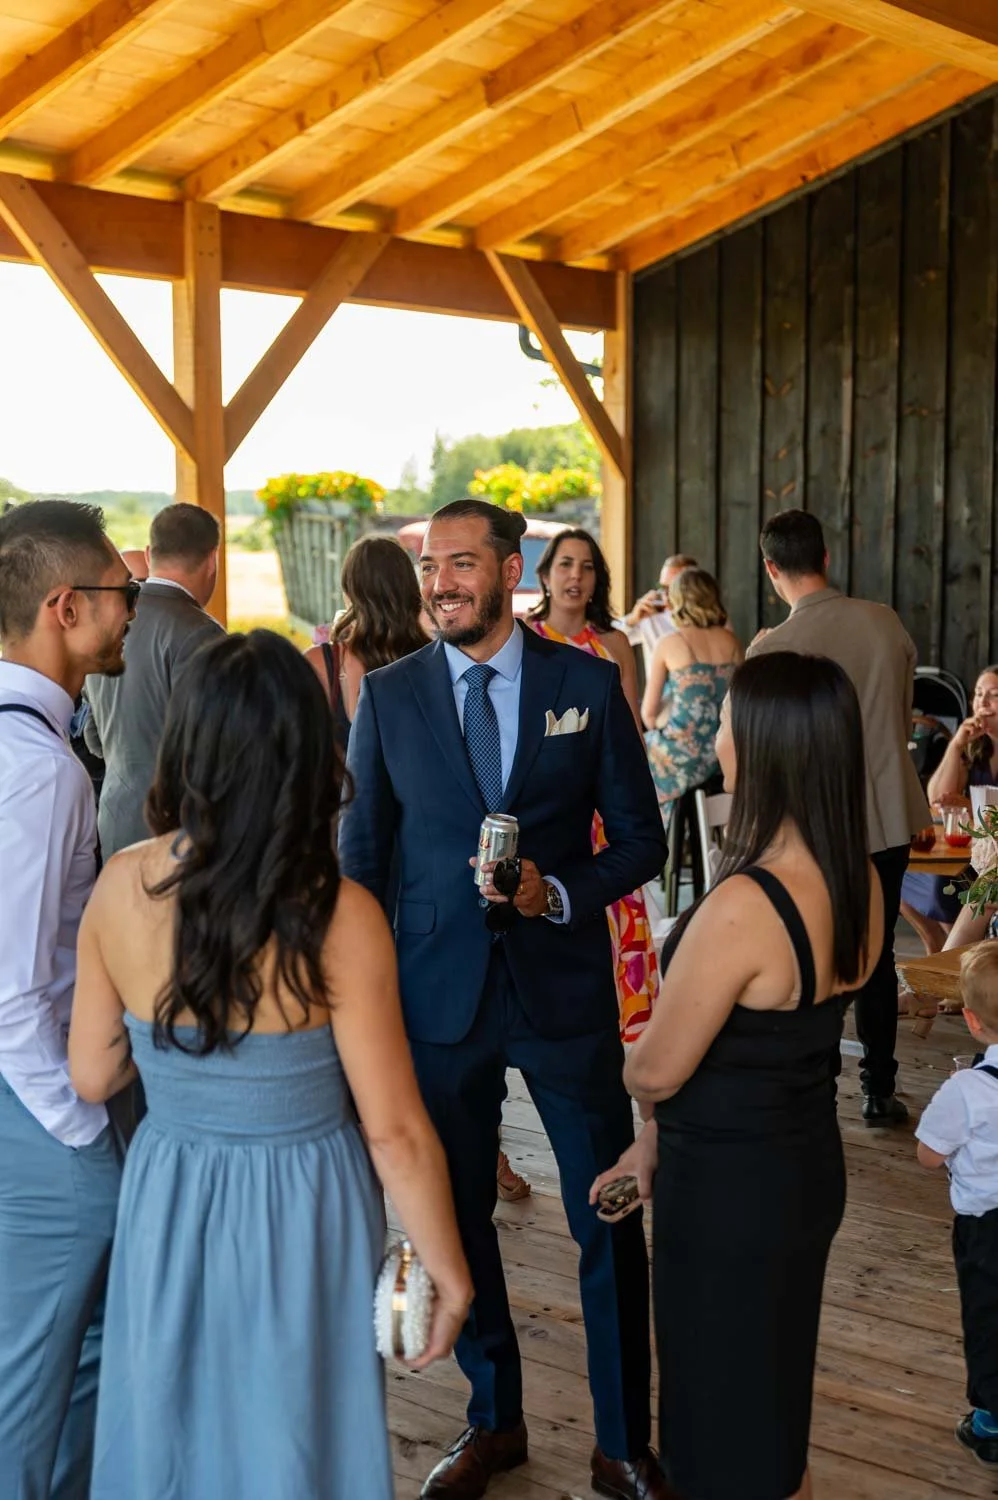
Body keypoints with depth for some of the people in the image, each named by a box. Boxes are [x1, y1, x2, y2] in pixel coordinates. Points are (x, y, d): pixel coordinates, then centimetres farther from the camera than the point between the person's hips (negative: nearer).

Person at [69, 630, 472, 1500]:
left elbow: (93, 1076, 2)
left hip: (165, 1207, 3)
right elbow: (395, 1133, -16)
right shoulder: (338, 914, -23)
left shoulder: (119, 887, -12)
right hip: (296, 1218, -3)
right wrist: (449, 1271, -3)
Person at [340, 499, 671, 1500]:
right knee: (457, 1218, 14)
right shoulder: (389, 693, 0)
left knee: (609, 1222, 5)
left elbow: (640, 839, 1)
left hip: (564, 990, -1)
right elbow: (362, 853, 5)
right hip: (438, 994, 2)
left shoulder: (588, 684, -3)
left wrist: (559, 891, -17)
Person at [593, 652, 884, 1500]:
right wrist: (658, 1143, 12)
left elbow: (654, 1072, -17)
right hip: (808, 1166, 8)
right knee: (773, 1412, 26)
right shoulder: (860, 883, -3)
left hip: (731, 1190, -8)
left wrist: (638, 1062, 7)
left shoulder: (741, 908, -30)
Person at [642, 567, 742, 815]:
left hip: (683, 754, -5)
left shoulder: (670, 644, -6)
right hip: (724, 754, 5)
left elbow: (648, 712, -1)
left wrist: (659, 729, 19)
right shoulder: (731, 641, 5)